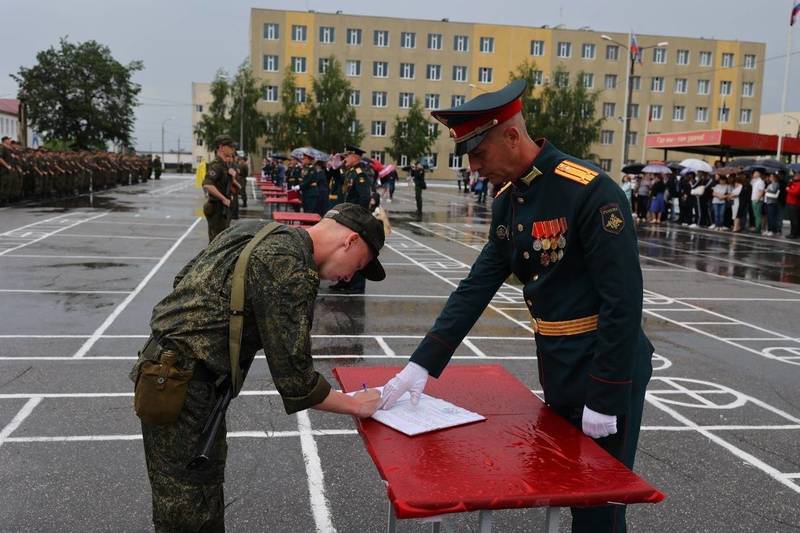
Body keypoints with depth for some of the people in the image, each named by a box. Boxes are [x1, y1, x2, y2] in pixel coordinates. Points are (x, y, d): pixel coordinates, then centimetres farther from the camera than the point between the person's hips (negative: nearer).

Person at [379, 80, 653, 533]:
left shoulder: (591, 191, -23)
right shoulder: (507, 201, 2)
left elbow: (625, 301, -23)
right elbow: (477, 286, 3)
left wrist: (605, 398, -19)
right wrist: (423, 363, -2)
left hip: (608, 369, -7)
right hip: (556, 369, 8)